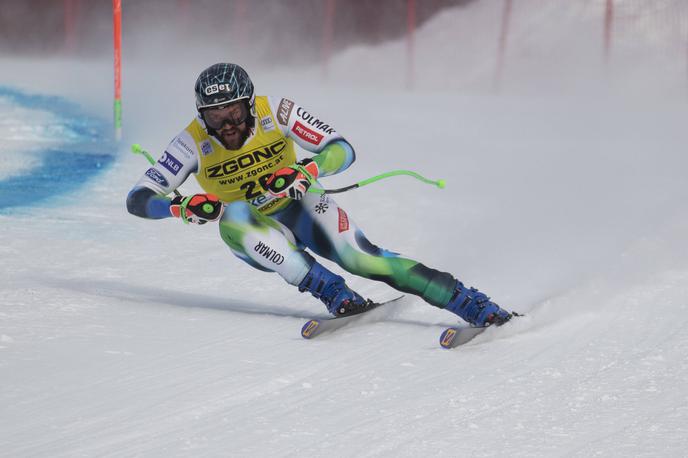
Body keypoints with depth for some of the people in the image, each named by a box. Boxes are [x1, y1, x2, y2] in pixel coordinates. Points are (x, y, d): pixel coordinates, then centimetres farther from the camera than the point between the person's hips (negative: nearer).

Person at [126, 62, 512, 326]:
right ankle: (336, 295, -37)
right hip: (257, 238, 1)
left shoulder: (274, 112, -19)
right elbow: (138, 199, -18)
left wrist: (306, 173, -41)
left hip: (300, 212, -1)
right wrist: (183, 208, -38)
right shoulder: (193, 142, -17)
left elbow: (342, 150, -21)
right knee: (234, 214, -34)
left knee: (362, 258, -27)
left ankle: (478, 308, -27)